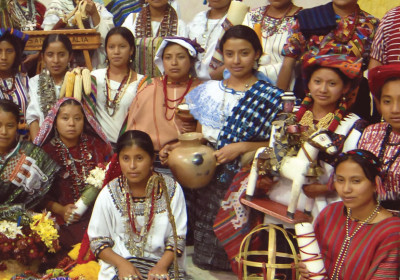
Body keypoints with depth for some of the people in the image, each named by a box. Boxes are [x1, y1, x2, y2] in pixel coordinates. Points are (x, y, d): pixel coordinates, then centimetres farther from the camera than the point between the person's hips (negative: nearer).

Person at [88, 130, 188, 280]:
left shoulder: (171, 189, -1)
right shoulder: (109, 194, -2)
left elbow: (177, 236, 2)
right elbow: (97, 240, 2)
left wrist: (161, 265, -13)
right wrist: (121, 263, -13)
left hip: (163, 263, 1)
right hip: (121, 264, -1)